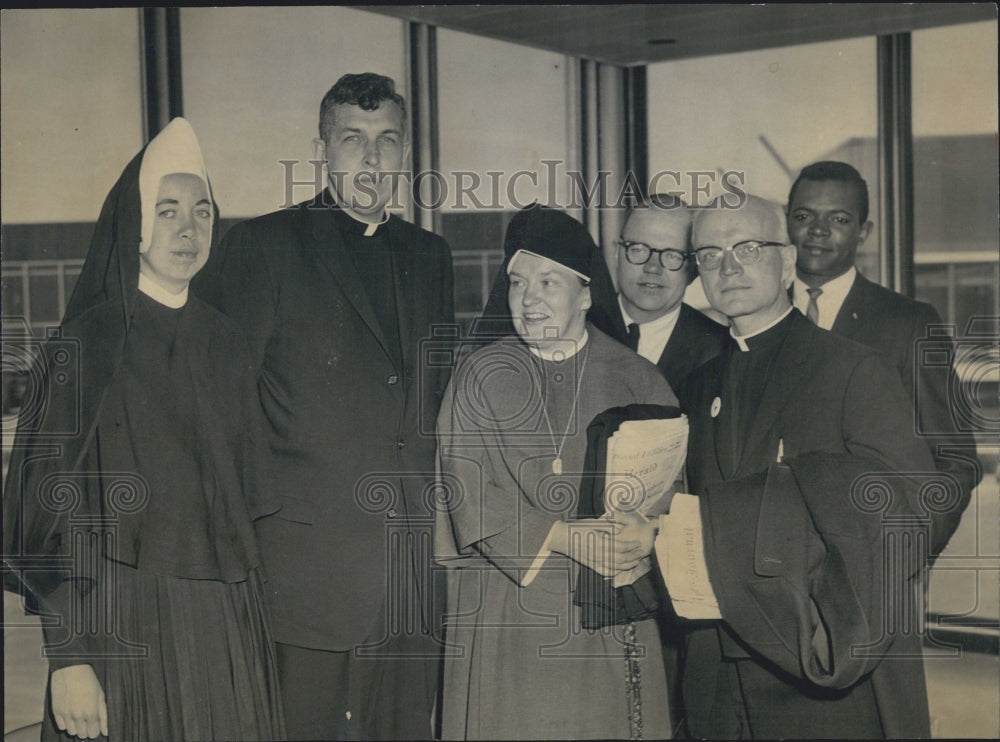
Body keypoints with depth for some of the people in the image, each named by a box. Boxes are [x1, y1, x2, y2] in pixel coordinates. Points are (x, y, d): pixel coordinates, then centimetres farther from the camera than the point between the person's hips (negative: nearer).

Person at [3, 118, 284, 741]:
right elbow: (54, 501, -10)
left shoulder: (227, 345, 9)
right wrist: (69, 655, -15)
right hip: (126, 620, -5)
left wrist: (250, 606, 11)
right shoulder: (88, 343, -7)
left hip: (229, 619, 5)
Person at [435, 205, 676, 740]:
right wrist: (563, 537, -16)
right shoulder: (478, 377, 4)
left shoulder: (637, 381, 5)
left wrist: (637, 541, -21)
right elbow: (468, 494, -5)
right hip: (505, 616, 0)